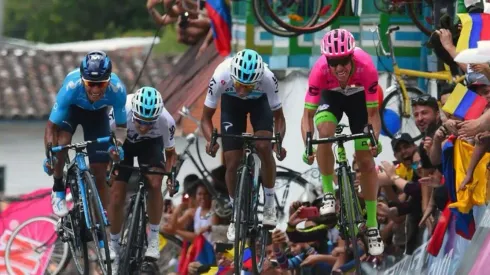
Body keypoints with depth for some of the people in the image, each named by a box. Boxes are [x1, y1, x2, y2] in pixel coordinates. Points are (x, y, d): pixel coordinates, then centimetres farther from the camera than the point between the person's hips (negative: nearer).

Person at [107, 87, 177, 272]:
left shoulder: (166, 121, -33)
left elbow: (170, 152, -12)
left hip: (150, 143, 0)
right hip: (122, 142, 0)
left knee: (155, 183, -25)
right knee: (117, 196, -8)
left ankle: (154, 238, -8)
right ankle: (114, 246, 12)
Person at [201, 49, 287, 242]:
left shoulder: (268, 79, -39)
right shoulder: (221, 77, -38)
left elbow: (278, 116, -24)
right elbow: (206, 117, -23)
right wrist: (210, 139, -42)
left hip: (259, 102, -1)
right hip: (231, 103, 1)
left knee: (264, 146, -25)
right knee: (232, 162, -7)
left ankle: (270, 204, -5)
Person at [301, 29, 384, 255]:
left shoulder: (366, 67, -38)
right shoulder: (320, 70, -37)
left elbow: (372, 113, -30)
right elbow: (308, 114, -32)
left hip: (359, 96, 0)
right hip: (331, 95, 0)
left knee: (365, 160, -3)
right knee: (324, 132, -32)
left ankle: (372, 226, 7)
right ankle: (328, 193, -14)